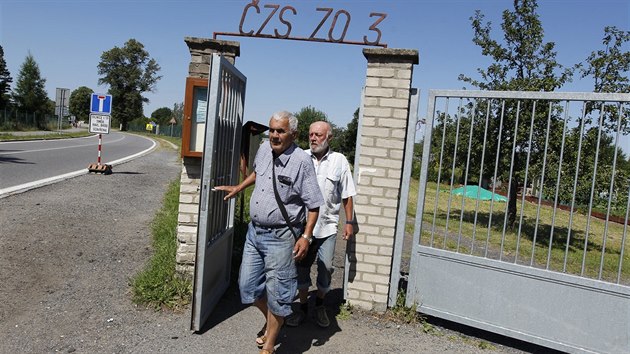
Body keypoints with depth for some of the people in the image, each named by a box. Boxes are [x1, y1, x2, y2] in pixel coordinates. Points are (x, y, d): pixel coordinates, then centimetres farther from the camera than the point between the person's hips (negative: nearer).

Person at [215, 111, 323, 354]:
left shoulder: (301, 161, -17)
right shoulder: (264, 150, 3)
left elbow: (314, 204, -14)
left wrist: (306, 236, -19)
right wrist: (238, 188, 24)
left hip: (280, 237, -7)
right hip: (255, 230, 7)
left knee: (276, 294, 5)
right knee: (247, 284, 16)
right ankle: (270, 320, 43)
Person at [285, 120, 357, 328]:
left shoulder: (339, 161, -2)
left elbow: (347, 195, 3)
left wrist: (349, 222, 2)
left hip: (327, 226, -1)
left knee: (325, 268, 5)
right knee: (302, 266, 10)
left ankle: (320, 306, 28)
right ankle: (302, 307, 27)